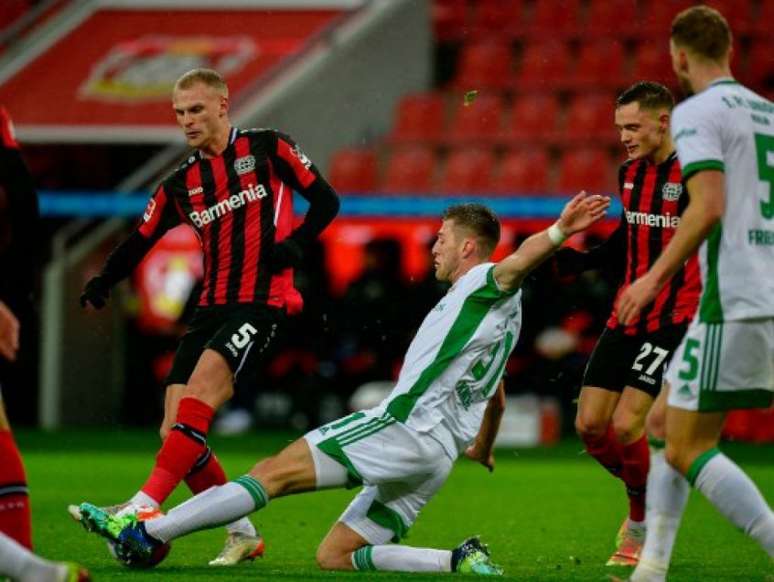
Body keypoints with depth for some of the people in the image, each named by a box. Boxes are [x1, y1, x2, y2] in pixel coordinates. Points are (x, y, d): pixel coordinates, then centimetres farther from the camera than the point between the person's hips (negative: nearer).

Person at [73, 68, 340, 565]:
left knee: (194, 405, -25)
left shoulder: (266, 149, 3)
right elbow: (140, 241, 18)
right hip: (212, 307, 6)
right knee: (175, 432, -3)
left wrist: (296, 244, -12)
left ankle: (144, 508, -31)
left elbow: (325, 200, 3)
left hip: (261, 304, -6)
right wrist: (102, 283, 7)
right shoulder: (181, 185, 16)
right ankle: (243, 533, 8)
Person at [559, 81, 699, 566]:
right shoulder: (631, 173, 11)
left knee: (626, 425, -15)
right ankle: (646, 499, 26)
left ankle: (643, 527, 6)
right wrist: (573, 260, 8)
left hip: (674, 322, -8)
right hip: (627, 318, 8)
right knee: (590, 425, 3)